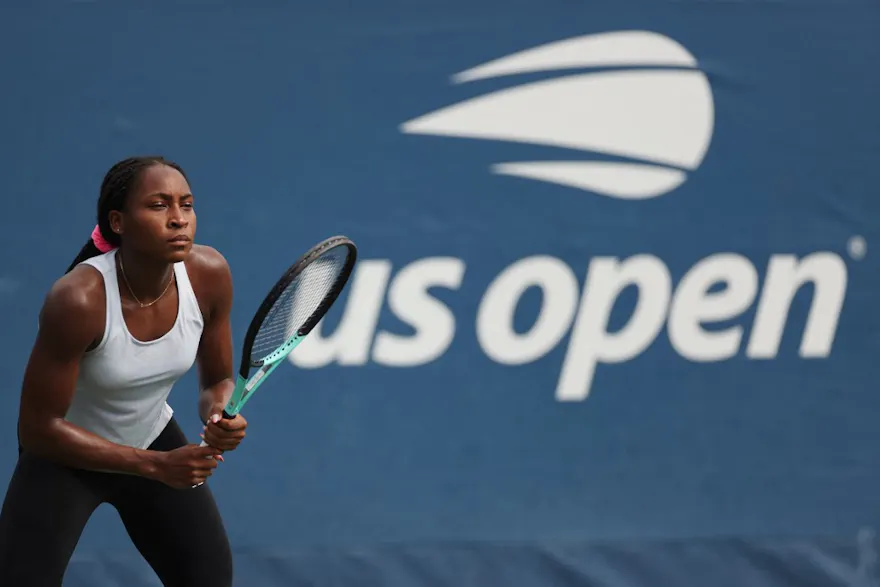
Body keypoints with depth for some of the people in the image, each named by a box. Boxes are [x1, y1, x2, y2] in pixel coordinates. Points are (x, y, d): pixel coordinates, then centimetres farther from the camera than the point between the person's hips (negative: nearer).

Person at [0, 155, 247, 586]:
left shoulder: (209, 274, -19)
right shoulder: (78, 299, -34)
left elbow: (217, 381, -3)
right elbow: (39, 428, -27)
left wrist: (221, 415, -27)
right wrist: (155, 466, -31)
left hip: (154, 438, 5)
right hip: (63, 453, -5)